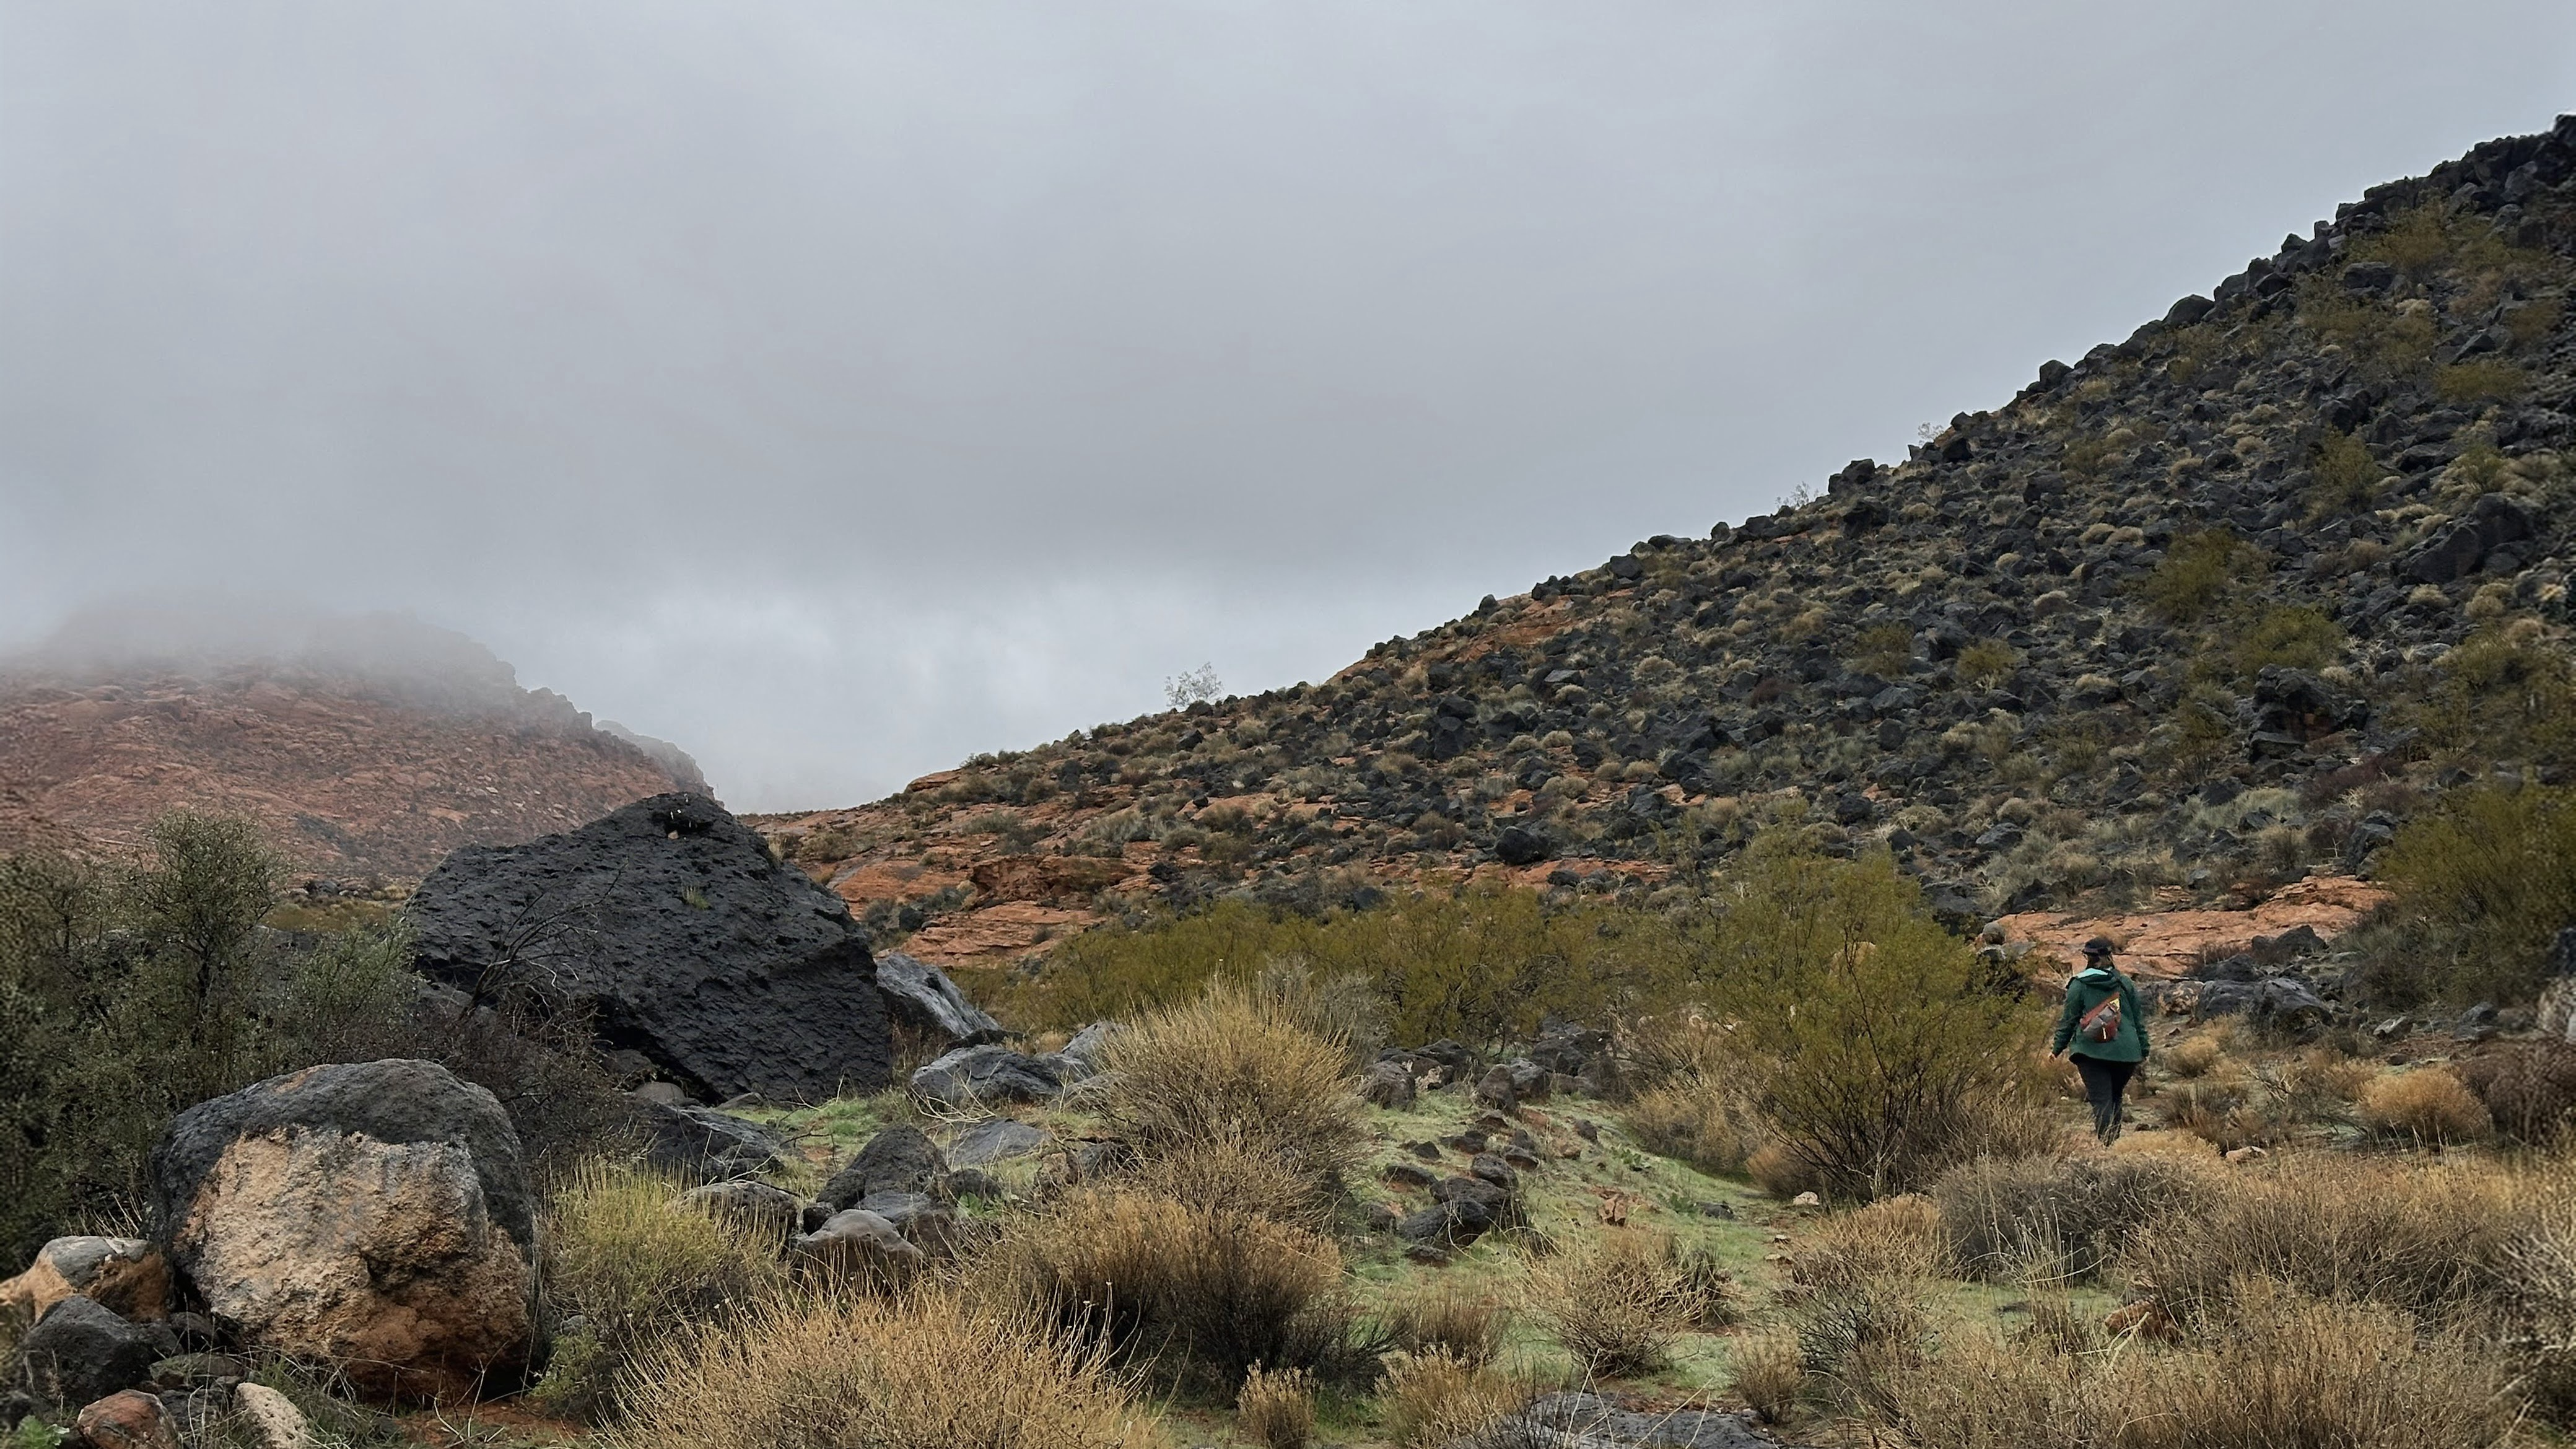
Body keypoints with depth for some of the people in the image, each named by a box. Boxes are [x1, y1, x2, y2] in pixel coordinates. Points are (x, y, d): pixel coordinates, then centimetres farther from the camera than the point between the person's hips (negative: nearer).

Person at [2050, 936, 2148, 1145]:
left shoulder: (2078, 985, 0)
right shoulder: (2126, 984, 8)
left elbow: (2068, 1020, 4)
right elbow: (2139, 1020, 12)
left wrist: (2057, 1048, 14)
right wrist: (2144, 1050, 20)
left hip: (2091, 1052, -3)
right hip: (2126, 1053, 3)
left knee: (2101, 1100, -4)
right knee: (2115, 1097, 17)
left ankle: (2106, 1144, -16)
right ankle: (2114, 1139, 13)